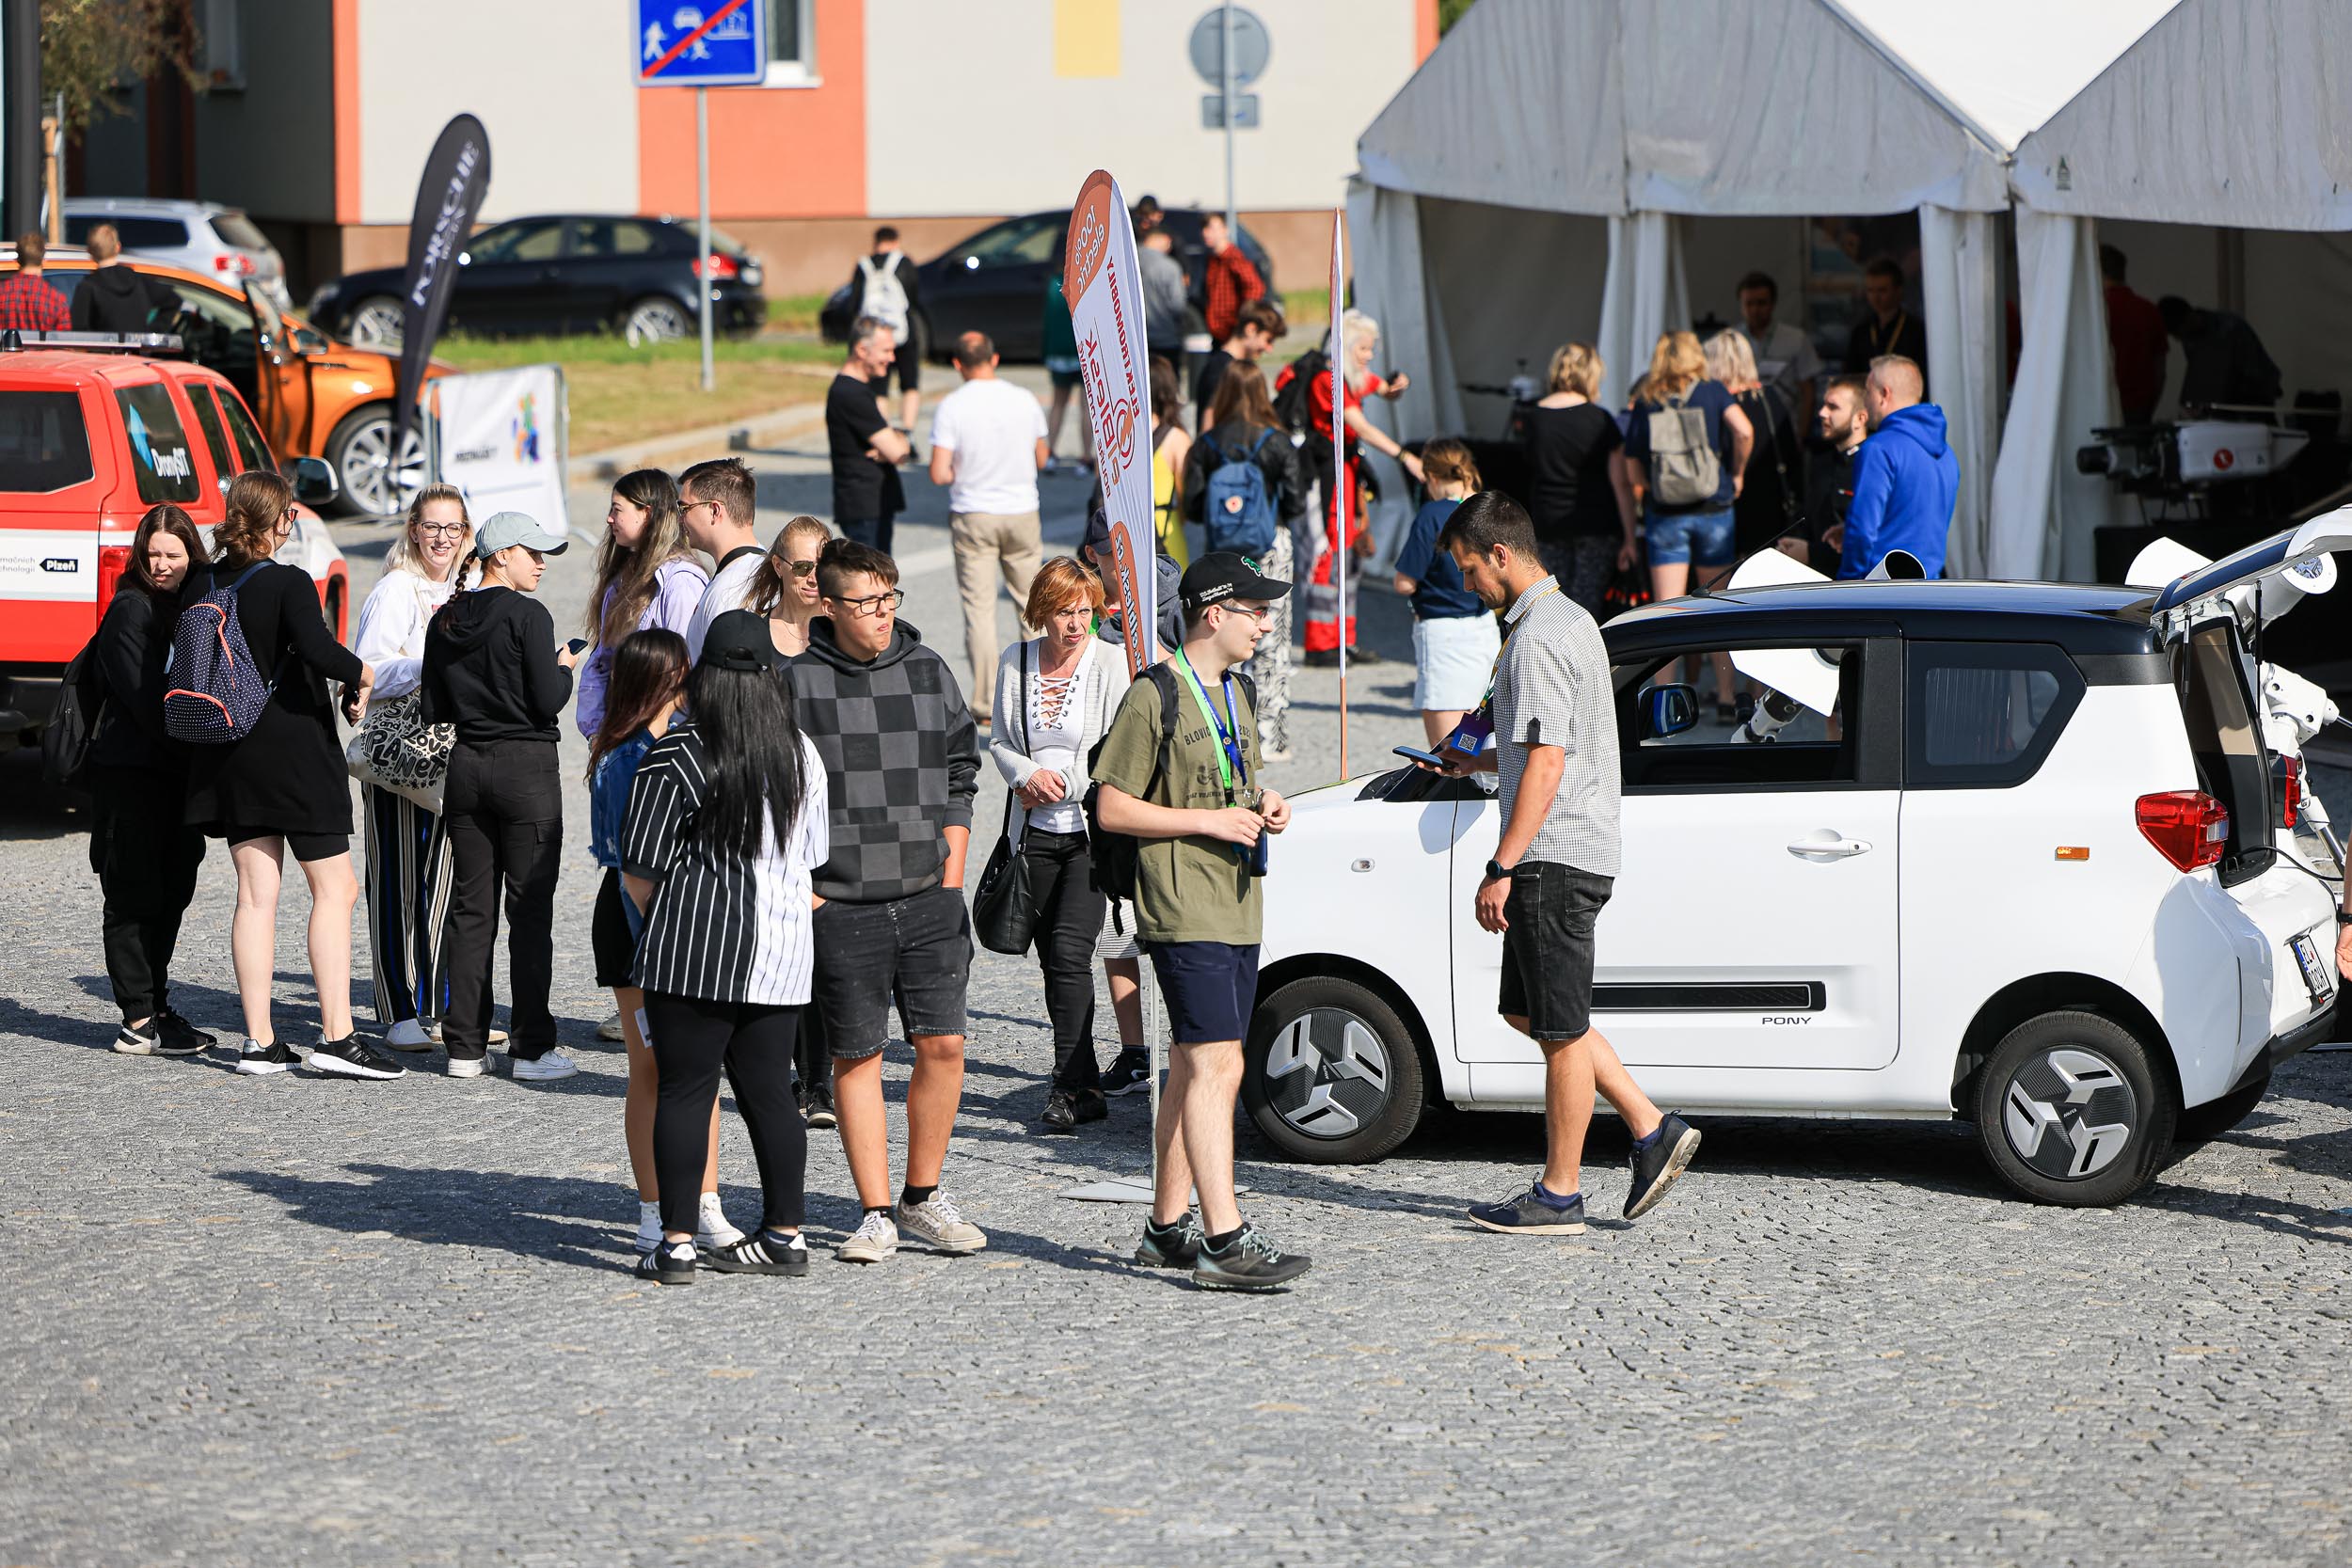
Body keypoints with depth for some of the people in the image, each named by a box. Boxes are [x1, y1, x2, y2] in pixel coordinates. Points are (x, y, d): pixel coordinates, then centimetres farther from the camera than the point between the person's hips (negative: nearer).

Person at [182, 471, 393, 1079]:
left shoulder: (200, 587, 5)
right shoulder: (289, 584, -14)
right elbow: (317, 648, -27)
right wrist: (359, 672, -10)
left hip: (229, 756, 6)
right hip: (295, 750, -6)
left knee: (256, 896, 8)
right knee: (333, 889, 0)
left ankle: (259, 1041, 6)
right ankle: (336, 1035, -5)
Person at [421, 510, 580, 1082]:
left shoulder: (445, 621, 6)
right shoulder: (526, 616, -12)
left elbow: (435, 708, 9)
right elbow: (548, 702, -15)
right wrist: (564, 667, 4)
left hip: (466, 766, 6)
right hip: (525, 766, -6)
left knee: (470, 908, 10)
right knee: (530, 909, 0)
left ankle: (465, 1046, 9)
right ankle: (532, 1049, 0)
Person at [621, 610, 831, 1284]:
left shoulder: (674, 756, -10)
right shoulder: (802, 754, 7)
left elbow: (641, 869, -7)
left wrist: (660, 922, 10)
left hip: (695, 951, -5)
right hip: (783, 952, 5)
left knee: (686, 1091, -1)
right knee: (768, 1091, 11)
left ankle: (677, 1242, -2)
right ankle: (785, 1234, 14)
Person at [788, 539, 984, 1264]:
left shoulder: (930, 672, 7)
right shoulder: (796, 684, -5)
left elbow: (960, 775, 14)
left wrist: (951, 875, 7)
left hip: (929, 902, 3)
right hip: (840, 906, -3)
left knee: (943, 1047, 0)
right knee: (856, 1058, 2)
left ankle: (922, 1199, 15)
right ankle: (876, 1214, 10)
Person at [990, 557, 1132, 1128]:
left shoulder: (1112, 663, -7)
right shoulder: (1015, 661, 6)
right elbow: (1000, 742, 12)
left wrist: (1060, 783, -11)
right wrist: (1028, 775, -7)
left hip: (1092, 829, -5)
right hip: (1035, 833, 5)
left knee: (1070, 951, -16)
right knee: (1051, 958, 7)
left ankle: (1071, 1086, -15)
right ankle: (1085, 1085, 15)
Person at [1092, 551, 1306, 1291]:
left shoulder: (1234, 693, 17)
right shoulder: (1154, 697, -10)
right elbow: (1112, 808, -11)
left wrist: (1263, 803, 8)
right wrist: (1209, 821, -16)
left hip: (1237, 911, 9)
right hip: (1184, 914, -9)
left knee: (1195, 1069, 11)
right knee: (1217, 1066, -15)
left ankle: (1169, 1227, 18)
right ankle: (1225, 1239, -19)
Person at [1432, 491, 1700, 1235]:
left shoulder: (1537, 640, -17)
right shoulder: (1570, 617, 15)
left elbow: (1545, 765, -22)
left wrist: (1501, 869, -21)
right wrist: (1474, 762, 29)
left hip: (1552, 857, -10)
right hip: (1581, 852, 10)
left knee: (1561, 1028, -2)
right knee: (1526, 1010, 17)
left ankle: (1559, 1195, 5)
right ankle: (1652, 1129, 15)